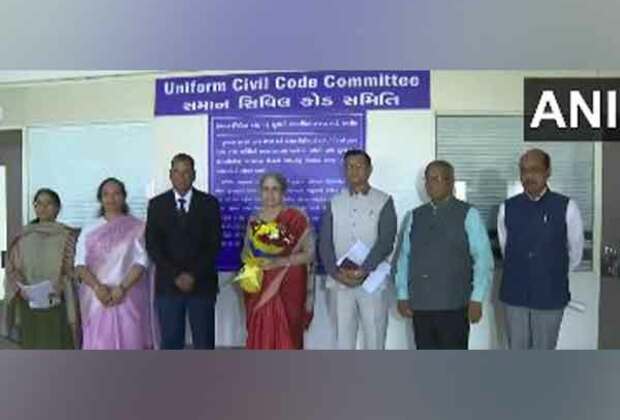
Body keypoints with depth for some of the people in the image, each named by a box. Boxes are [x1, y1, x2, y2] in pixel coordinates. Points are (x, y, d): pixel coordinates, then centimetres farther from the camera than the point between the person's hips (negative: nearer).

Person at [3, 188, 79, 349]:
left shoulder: (68, 236, 1)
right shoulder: (23, 238, 10)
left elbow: (73, 271, -3)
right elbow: (12, 271, 8)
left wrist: (59, 289, -16)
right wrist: (22, 289, -9)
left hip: (59, 308, -2)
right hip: (30, 308, 2)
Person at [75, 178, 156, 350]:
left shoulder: (137, 227, 3)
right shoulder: (89, 230, 10)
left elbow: (141, 262, -5)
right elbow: (80, 264, 3)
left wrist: (122, 288, -16)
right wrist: (97, 287, -13)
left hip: (128, 298, -2)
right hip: (97, 299, 2)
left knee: (130, 346, -1)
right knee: (99, 348, 1)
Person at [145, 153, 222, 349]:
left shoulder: (209, 203, 3)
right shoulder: (156, 204, 5)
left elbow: (214, 244, -2)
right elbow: (153, 246, -1)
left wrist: (193, 275, -11)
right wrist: (175, 275, -11)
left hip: (202, 284, 0)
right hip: (168, 284, 1)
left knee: (204, 342, 4)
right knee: (170, 342, 5)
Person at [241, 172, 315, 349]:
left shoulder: (297, 218, -4)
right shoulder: (254, 221, 9)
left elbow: (309, 253, -6)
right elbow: (245, 253, 17)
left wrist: (281, 261, -18)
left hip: (288, 288, -3)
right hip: (258, 289, 4)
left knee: (286, 339, -4)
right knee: (259, 338, 3)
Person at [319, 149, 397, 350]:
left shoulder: (384, 201, 2)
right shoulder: (335, 203, 9)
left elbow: (385, 242, -9)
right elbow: (325, 243, 3)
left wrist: (363, 271, -19)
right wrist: (336, 272, -11)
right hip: (339, 282, 2)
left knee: (374, 340, 3)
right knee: (343, 340, 8)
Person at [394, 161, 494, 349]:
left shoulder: (468, 215, -3)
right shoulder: (414, 216, 9)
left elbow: (483, 259, -6)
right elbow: (403, 258, 10)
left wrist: (476, 299, -10)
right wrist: (402, 295, 6)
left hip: (454, 306, -4)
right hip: (420, 305, 4)